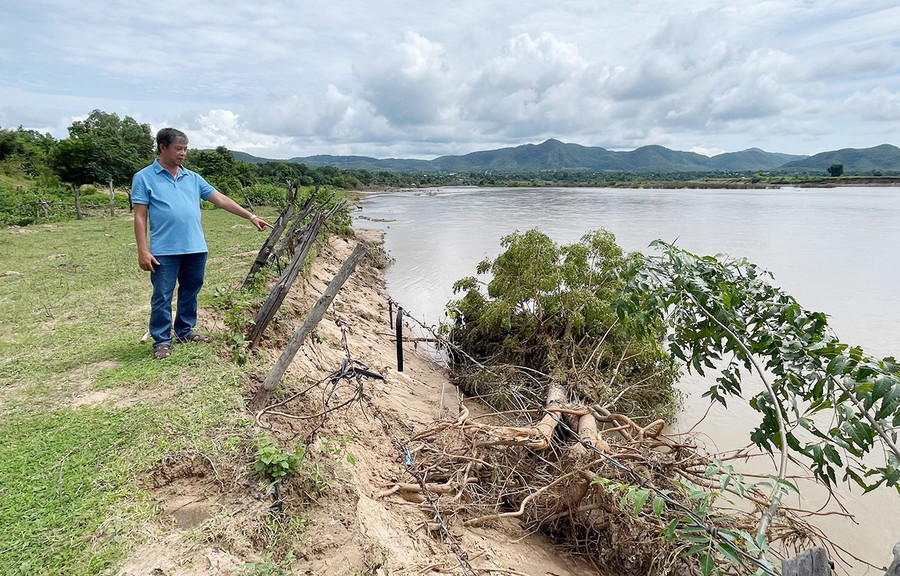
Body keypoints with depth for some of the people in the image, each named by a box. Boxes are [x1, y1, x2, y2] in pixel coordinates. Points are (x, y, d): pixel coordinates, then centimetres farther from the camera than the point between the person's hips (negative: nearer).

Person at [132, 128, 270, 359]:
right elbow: (140, 216, -4)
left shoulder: (192, 178, 13)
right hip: (164, 251, -5)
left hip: (195, 248, 5)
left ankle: (185, 331, 30)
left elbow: (220, 199, 11)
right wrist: (143, 250, -11)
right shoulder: (144, 178, 0)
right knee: (162, 297, 2)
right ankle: (162, 340, 13)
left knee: (190, 293, 14)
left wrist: (251, 216, 6)